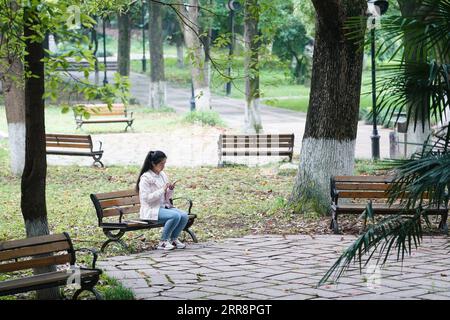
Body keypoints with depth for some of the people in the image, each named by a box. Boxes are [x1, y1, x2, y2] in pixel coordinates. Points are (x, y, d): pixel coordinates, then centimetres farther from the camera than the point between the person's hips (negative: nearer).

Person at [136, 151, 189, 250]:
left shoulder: (163, 175, 13)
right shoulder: (146, 178, -10)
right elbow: (147, 198, -18)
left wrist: (170, 190, -3)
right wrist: (162, 190, -20)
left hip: (164, 206, 7)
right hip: (151, 210, -7)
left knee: (184, 215, -17)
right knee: (175, 216, -30)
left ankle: (173, 239, 2)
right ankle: (163, 242, -16)